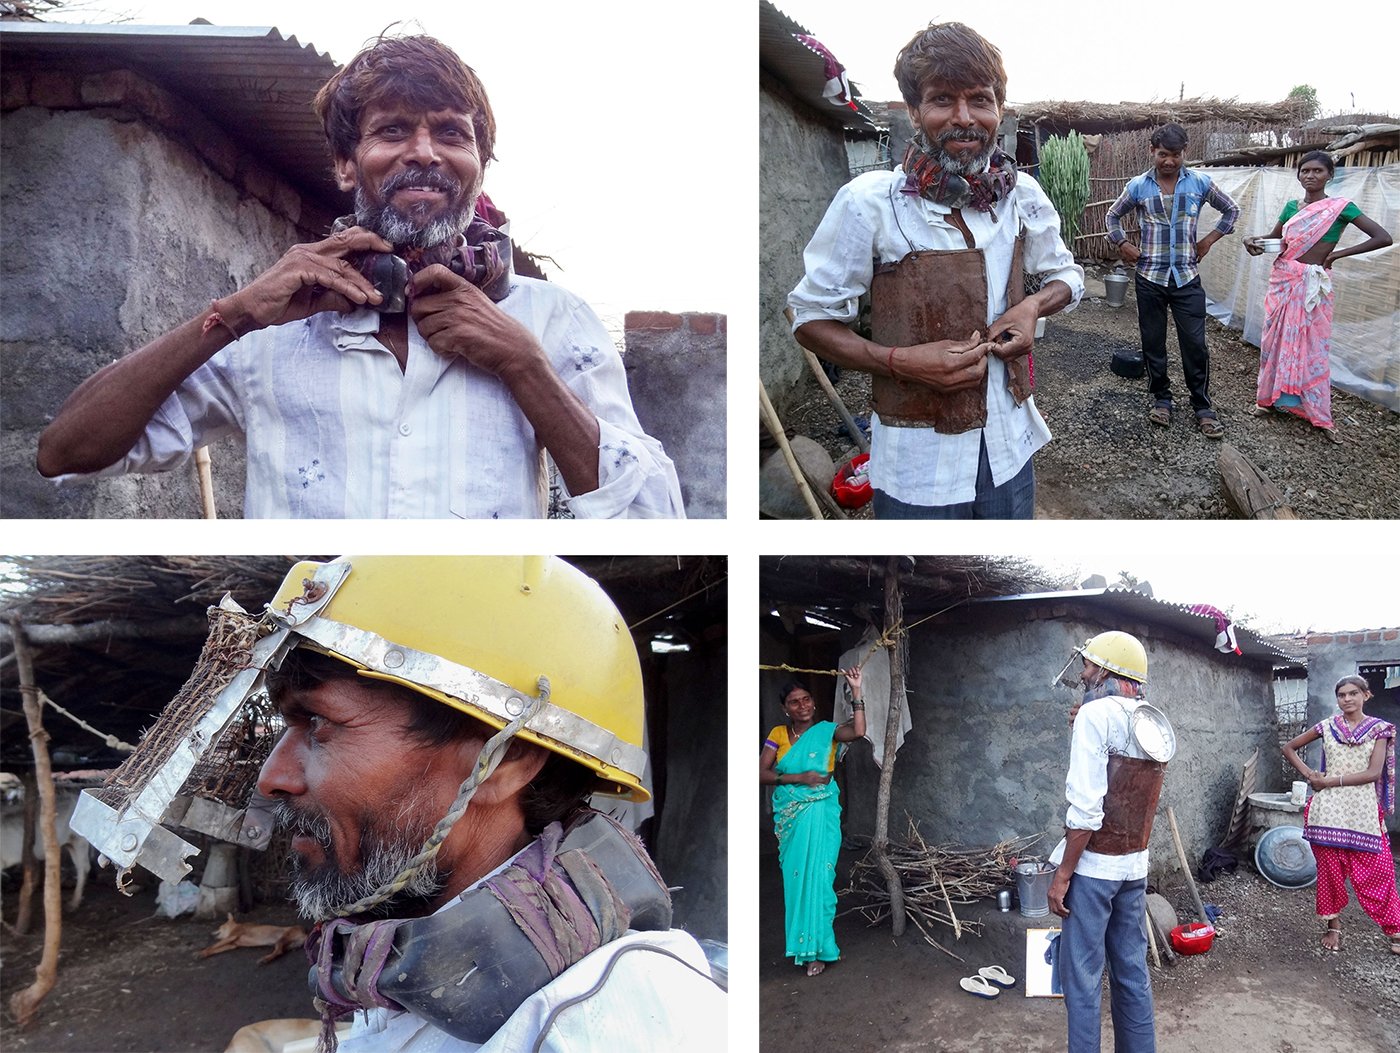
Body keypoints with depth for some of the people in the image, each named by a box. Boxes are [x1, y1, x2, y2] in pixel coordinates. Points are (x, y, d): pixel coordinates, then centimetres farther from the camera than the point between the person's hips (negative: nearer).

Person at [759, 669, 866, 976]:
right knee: (794, 877, 8)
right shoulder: (778, 734, 3)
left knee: (817, 876, -4)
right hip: (789, 815, 2)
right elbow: (762, 773, -4)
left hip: (820, 813, -2)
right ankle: (800, 941, 23)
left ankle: (816, 947, 3)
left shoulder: (826, 730, -1)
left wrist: (855, 690, -22)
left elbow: (858, 731, -21)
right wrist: (799, 778, -15)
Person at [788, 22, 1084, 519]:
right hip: (918, 464, -4)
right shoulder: (869, 202, -14)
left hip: (1009, 446, 4)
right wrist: (899, 361, -21)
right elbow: (811, 316, -7)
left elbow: (1066, 274, 16)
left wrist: (1034, 305, -7)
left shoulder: (1022, 194, -1)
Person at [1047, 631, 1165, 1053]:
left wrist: (1062, 874, -15)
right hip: (1136, 865, 7)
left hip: (1094, 865, -7)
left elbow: (1085, 808, -20)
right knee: (1131, 970, 14)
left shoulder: (1096, 714, -15)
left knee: (1081, 975, 0)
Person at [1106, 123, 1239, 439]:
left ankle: (1203, 407, 11)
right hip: (1149, 277, 1)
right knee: (1153, 343, 8)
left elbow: (1231, 210, 14)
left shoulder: (1200, 183, 0)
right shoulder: (1138, 186, 0)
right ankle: (1161, 399, 24)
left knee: (1195, 344, -1)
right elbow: (1113, 215, 16)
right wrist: (1123, 244, 4)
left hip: (1187, 277, -1)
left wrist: (1209, 240, 5)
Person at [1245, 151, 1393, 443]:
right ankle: (1272, 396, 23)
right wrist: (1253, 241, -3)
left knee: (1311, 345, -1)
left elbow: (1383, 237, -11)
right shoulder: (1292, 206, 6)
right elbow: (1274, 237, 20)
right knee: (1276, 338, 10)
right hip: (1282, 279, 4)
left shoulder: (1341, 207, -7)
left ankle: (1319, 414, 8)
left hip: (1313, 284, -4)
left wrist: (1337, 254, -11)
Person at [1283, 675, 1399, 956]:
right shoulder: (1327, 727, 5)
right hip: (1328, 809, 1)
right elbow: (1289, 748, 14)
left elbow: (1373, 772, -10)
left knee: (1377, 872, -2)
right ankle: (1333, 926, 18)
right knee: (1330, 870, 6)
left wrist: (1330, 781, -11)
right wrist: (1309, 774, 1)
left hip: (1363, 811, -1)